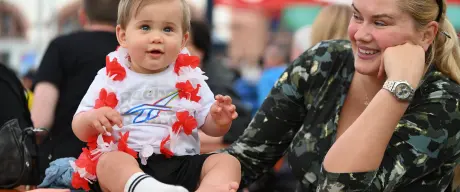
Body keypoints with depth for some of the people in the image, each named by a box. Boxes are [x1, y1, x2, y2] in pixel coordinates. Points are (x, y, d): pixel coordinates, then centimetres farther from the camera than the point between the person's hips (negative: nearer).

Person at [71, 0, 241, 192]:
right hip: (127, 162, -2)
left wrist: (220, 121, -9)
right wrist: (92, 118, -16)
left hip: (181, 164, 3)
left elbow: (210, 126, 15)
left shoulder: (189, 78, 13)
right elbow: (80, 130, 8)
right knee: (110, 162, -33)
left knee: (227, 161, -19)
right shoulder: (111, 78, 8)